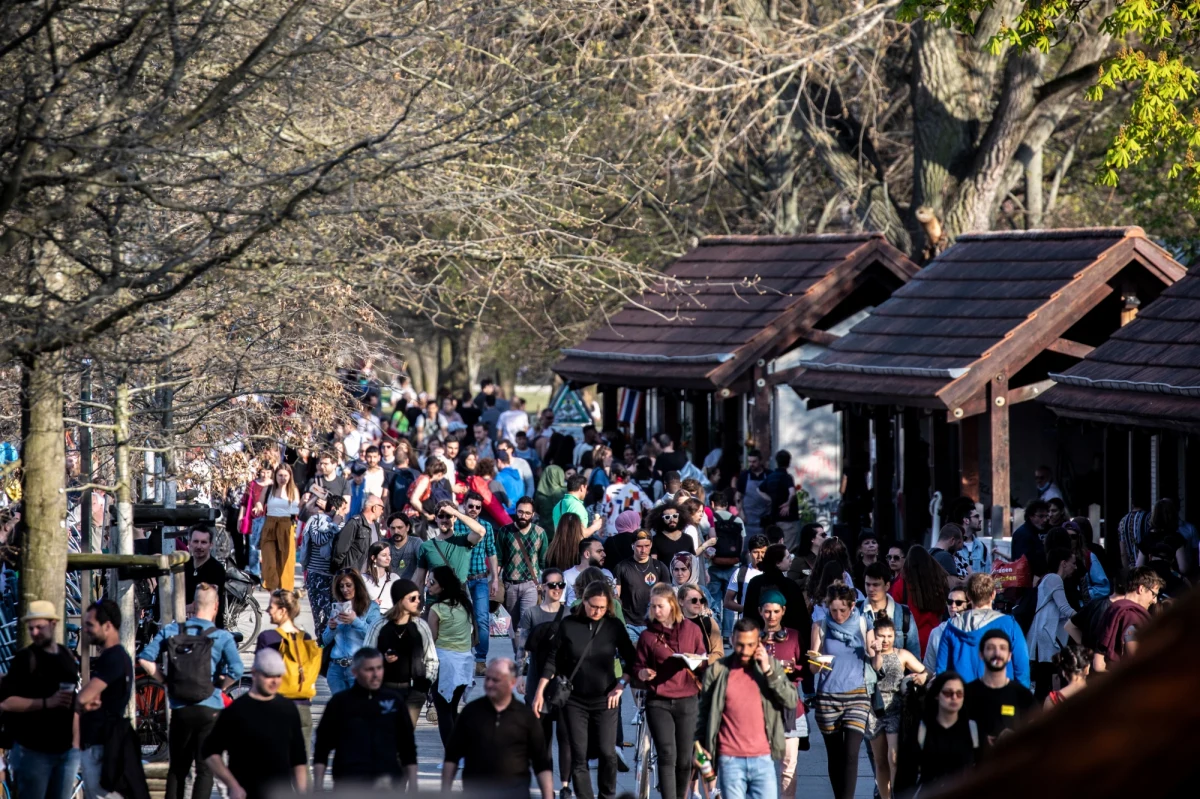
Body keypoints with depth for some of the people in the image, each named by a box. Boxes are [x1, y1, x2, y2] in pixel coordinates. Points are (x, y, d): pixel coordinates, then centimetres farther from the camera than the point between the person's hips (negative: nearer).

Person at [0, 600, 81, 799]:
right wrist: (46, 703, -24)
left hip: (67, 749, 5)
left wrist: (77, 740, 15)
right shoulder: (24, 659, -7)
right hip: (33, 750, -5)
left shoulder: (67, 657, 10)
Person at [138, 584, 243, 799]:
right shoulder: (222, 637, -7)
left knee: (177, 768, 15)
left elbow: (145, 659, -6)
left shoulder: (170, 631, 1)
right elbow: (236, 671, -19)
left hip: (180, 710, 3)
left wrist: (167, 681, 4)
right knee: (205, 769, 3)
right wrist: (218, 686, -1)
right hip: (209, 709, -3)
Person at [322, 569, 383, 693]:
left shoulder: (371, 607, 4)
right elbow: (325, 641, 18)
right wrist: (331, 628, -2)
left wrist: (356, 621, -16)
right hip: (335, 667, 5)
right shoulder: (336, 608, 17)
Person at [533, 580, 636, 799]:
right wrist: (540, 692, -2)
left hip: (604, 700, 0)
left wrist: (620, 686, -4)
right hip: (575, 701, 0)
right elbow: (552, 661, 1)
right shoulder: (568, 625, -4)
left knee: (608, 754, -5)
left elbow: (630, 660, 7)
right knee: (578, 756, 0)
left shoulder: (614, 626, -2)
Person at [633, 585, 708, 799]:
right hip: (658, 702, -1)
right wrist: (643, 674, -16)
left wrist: (700, 661, -8)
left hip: (687, 701, 1)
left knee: (684, 758, 5)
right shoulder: (648, 635, 4)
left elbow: (704, 657, 15)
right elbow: (638, 666, 6)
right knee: (667, 756, -10)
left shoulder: (692, 630, 6)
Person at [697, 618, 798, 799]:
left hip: (763, 759, 1)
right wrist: (701, 745, -2)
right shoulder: (717, 671, 2)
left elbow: (791, 701, -4)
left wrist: (769, 672, -10)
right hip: (730, 761, -1)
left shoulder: (772, 666, 6)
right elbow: (705, 713, 7)